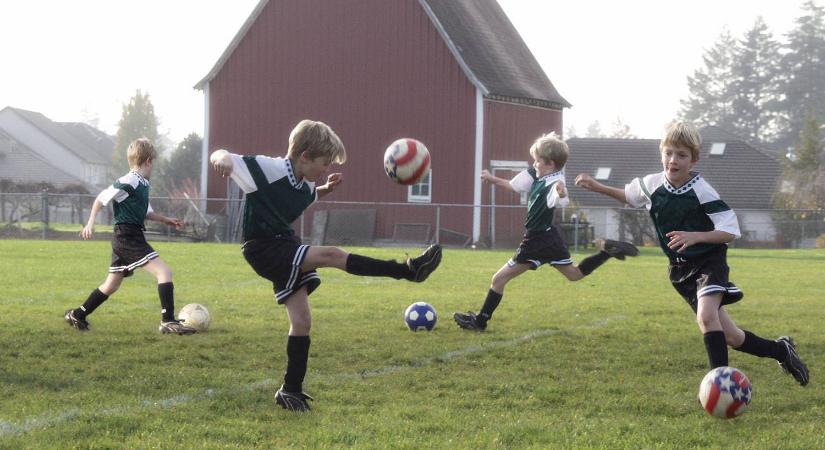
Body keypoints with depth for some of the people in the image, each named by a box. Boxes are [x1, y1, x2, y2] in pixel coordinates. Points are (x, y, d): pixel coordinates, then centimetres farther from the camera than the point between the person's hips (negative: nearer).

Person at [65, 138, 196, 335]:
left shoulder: (142, 185, 15)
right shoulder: (128, 183, -14)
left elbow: (146, 212, 28)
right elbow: (101, 198, -11)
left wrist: (167, 220, 22)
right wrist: (91, 223, -15)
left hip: (124, 239, 10)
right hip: (128, 237, -10)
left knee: (111, 285, 17)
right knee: (164, 272, -15)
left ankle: (77, 315, 26)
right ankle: (168, 322, -18)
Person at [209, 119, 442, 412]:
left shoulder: (304, 186, 9)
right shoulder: (265, 169, -15)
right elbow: (222, 157, -15)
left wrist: (327, 189, 11)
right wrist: (222, 157, -41)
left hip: (286, 250, 9)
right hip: (263, 249, -9)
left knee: (301, 321, 5)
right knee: (333, 255, -23)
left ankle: (291, 390, 14)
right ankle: (408, 270, -25)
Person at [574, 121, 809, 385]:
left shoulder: (701, 191, -20)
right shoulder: (652, 185, -4)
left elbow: (731, 231, -21)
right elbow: (630, 196, 20)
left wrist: (695, 236, -33)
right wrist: (598, 188, 13)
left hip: (710, 261, -5)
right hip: (681, 268, 5)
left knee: (706, 317, -33)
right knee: (730, 337, 7)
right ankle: (781, 350, 29)